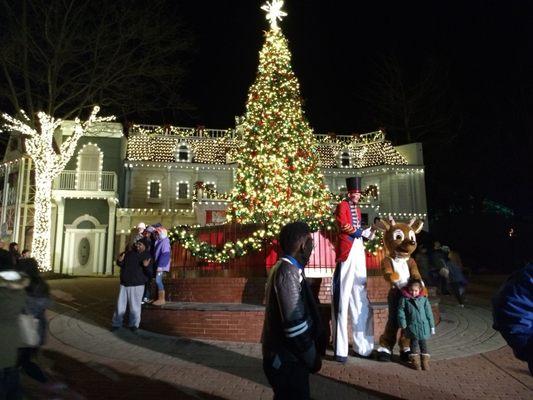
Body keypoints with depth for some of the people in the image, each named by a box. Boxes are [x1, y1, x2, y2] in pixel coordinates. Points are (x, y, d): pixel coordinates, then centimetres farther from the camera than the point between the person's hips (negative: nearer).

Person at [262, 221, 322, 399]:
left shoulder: (282, 267, 9)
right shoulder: (289, 271, -22)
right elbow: (295, 323, -25)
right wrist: (312, 358, -12)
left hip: (282, 355, 9)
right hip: (287, 359, -9)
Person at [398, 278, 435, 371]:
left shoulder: (424, 299, -2)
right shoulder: (404, 299, -7)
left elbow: (429, 313, 4)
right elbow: (401, 312, -4)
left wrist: (432, 326, 6)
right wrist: (403, 324, -9)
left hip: (424, 326, 1)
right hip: (412, 327, -1)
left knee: (423, 343, 11)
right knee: (414, 343, 9)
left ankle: (425, 361, 21)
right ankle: (415, 361, 20)